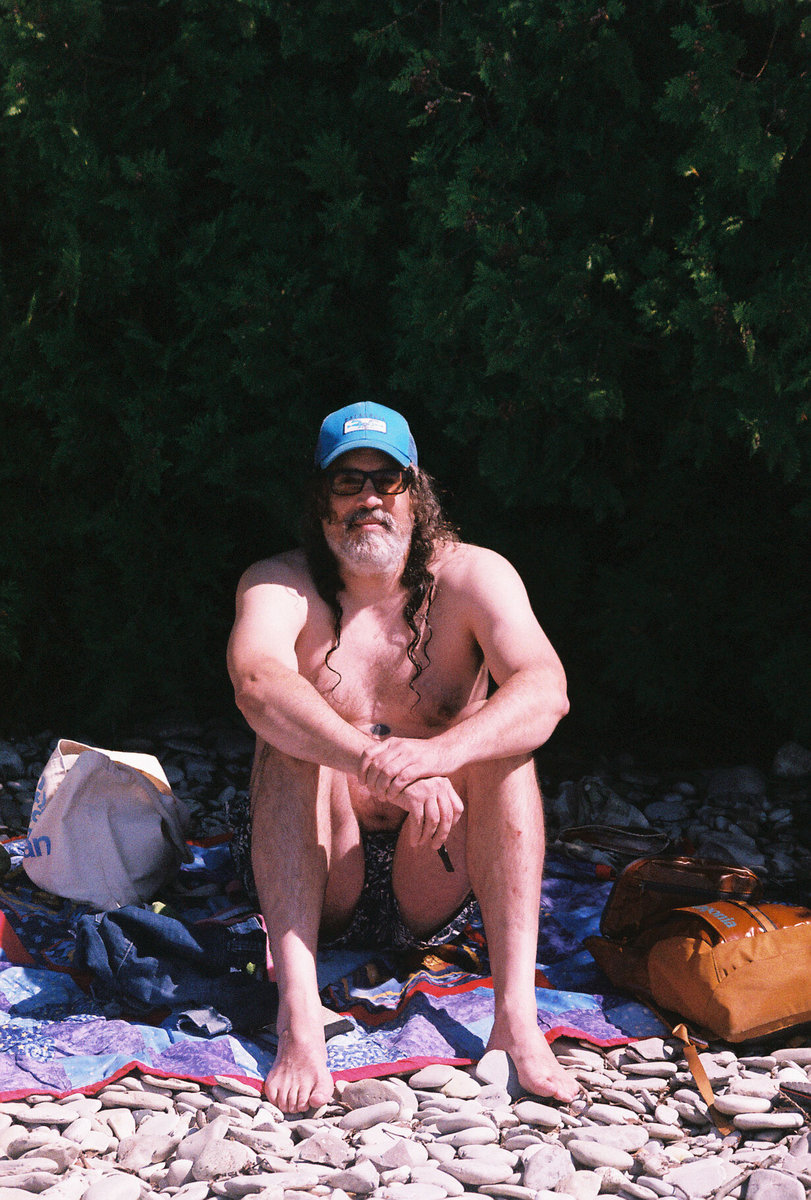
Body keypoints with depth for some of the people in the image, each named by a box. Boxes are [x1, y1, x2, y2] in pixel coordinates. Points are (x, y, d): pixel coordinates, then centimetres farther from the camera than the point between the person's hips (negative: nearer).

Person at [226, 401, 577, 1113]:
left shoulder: (471, 576, -4)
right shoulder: (280, 585, -6)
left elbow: (547, 690, -23)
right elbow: (255, 681, -31)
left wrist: (434, 753, -42)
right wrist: (379, 764, -47)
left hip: (434, 885, 1)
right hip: (318, 881, 0)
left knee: (504, 738, -22)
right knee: (289, 732, -25)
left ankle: (516, 1013, -33)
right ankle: (298, 1016, -38)